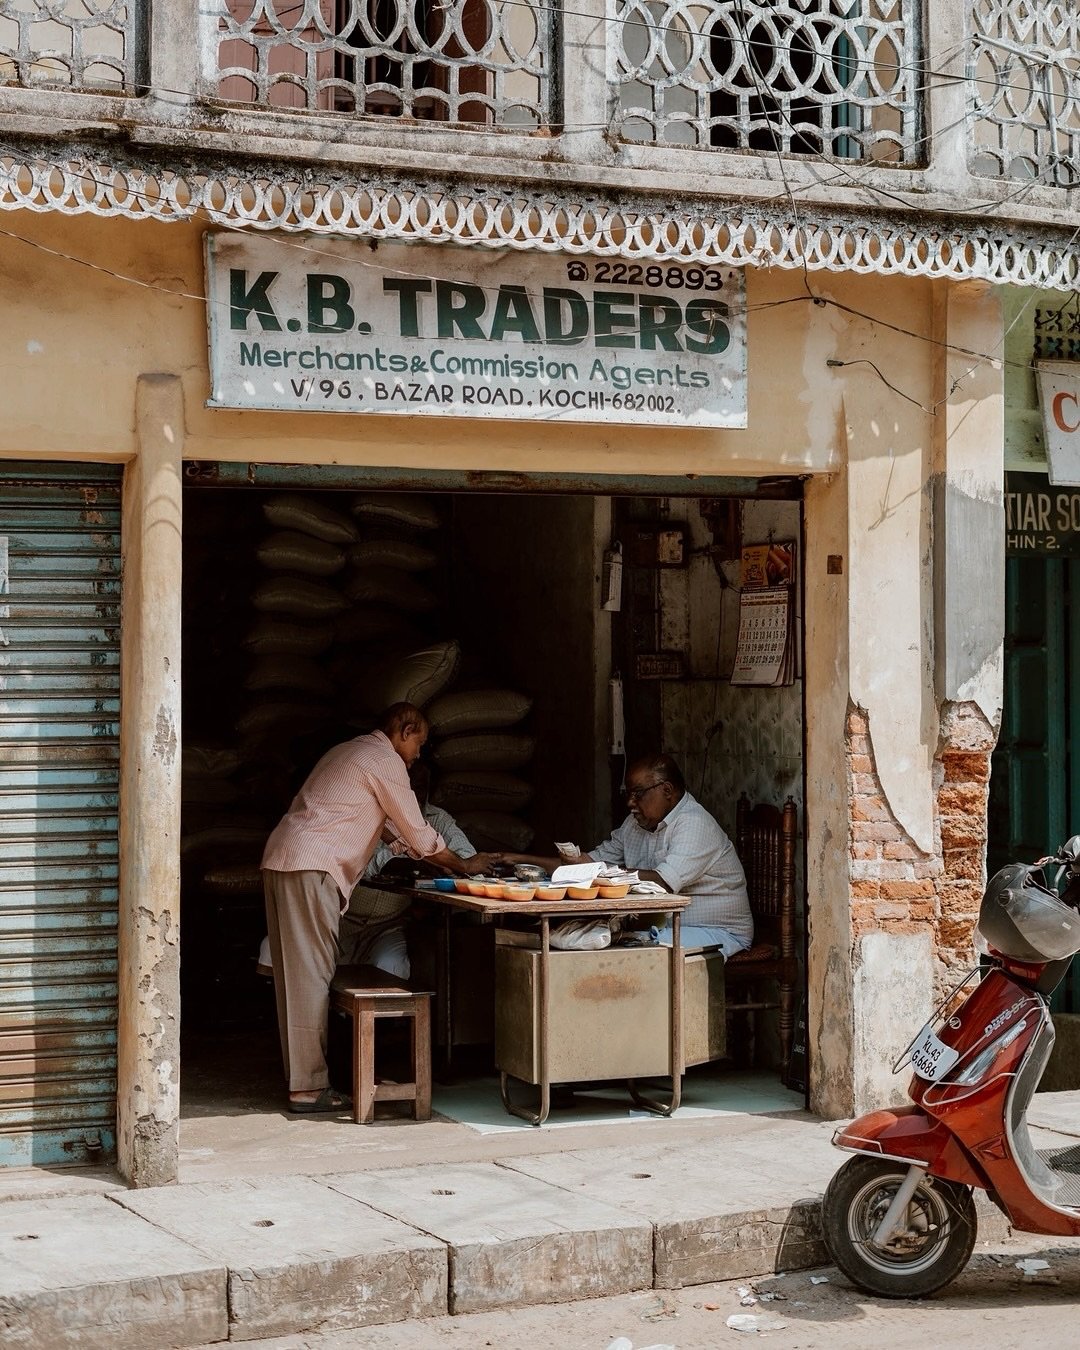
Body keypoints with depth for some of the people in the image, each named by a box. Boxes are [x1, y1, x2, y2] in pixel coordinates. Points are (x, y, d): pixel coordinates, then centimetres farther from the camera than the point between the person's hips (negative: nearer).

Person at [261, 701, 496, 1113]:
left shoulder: (350, 752, 27)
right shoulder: (386, 761, -3)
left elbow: (402, 831, 33)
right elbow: (417, 833, 0)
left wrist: (446, 862, 32)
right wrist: (463, 865, 14)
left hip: (280, 860, 10)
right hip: (310, 869, -10)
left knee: (297, 974, 10)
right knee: (312, 974, -8)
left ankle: (302, 1077, 13)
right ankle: (308, 1087, -7)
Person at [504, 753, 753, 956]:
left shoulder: (694, 823, -18)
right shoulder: (635, 825, 11)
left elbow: (664, 883, -29)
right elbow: (594, 860, 13)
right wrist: (523, 860, 6)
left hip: (718, 932, -8)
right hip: (664, 928, 8)